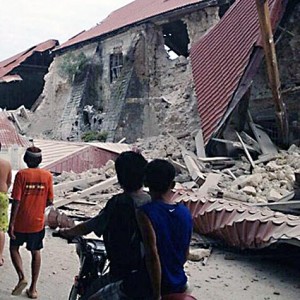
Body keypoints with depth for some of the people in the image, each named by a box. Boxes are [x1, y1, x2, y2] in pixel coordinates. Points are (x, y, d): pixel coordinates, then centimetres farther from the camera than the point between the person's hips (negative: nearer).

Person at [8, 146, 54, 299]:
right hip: (38, 222, 2)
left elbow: (16, 201, -14)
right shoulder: (47, 176, -4)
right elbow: (49, 201, -1)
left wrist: (11, 224, -10)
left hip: (20, 222, -2)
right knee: (36, 252, 14)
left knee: (14, 248, 18)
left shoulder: (21, 174, -12)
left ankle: (22, 277, 0)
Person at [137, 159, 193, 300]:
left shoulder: (146, 213, -23)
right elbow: (185, 253, 6)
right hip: (179, 284, 5)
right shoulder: (185, 212, -5)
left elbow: (152, 255, -29)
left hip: (156, 285, -5)